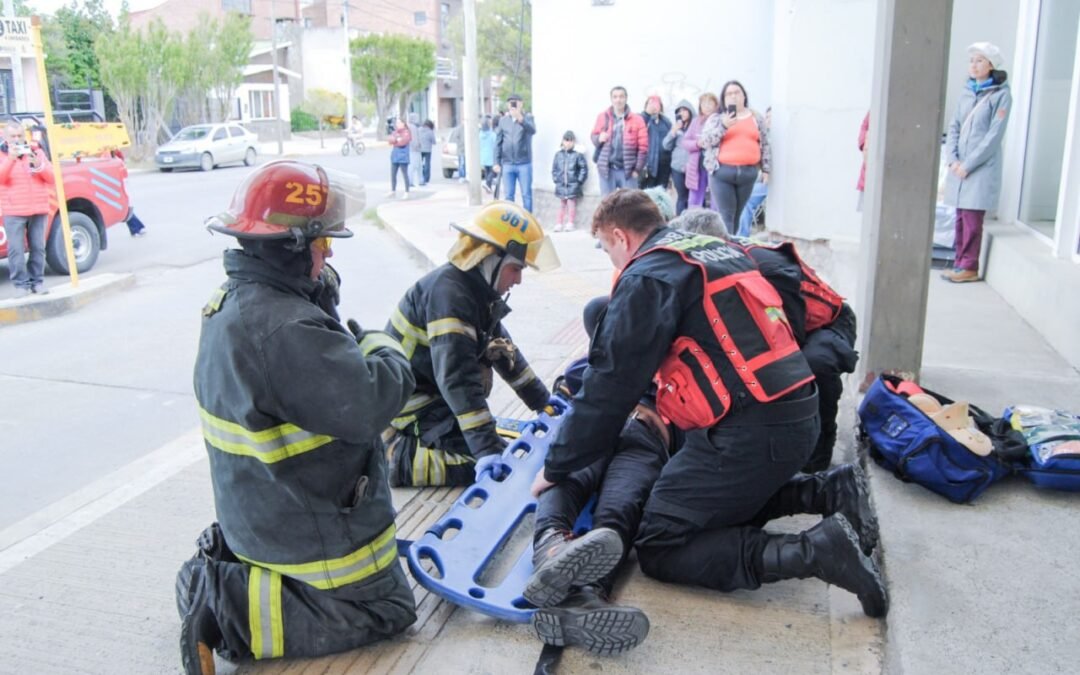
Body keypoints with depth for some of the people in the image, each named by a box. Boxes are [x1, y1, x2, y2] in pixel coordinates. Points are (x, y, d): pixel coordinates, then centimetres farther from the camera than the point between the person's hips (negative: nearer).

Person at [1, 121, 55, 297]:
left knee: (38, 247, 4)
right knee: (16, 249, -6)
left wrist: (38, 164, -14)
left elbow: (51, 177, 5)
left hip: (38, 210, 2)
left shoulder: (36, 151, 11)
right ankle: (21, 284, -3)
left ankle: (37, 281, 12)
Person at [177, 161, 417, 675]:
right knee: (387, 608, 7)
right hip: (309, 528, -10)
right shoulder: (284, 328, -31)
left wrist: (356, 343, -5)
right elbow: (367, 406, -31)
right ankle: (232, 613, -3)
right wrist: (385, 350, -12)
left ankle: (225, 573, 15)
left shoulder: (229, 304, 2)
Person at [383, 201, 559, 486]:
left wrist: (543, 401, 21)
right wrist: (486, 447, -38)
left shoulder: (476, 291, 6)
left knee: (500, 454, 17)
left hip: (435, 400, 10)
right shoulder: (448, 291, -25)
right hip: (410, 410, -10)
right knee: (494, 469, -17)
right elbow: (457, 377, -34)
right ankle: (395, 460, -10)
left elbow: (504, 351, 17)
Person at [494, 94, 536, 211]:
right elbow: (498, 142, 10)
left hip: (524, 164, -2)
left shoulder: (528, 117, -1)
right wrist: (497, 162, 4)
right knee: (509, 195, 7)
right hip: (507, 164, 3)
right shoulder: (503, 120, 8)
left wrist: (521, 119, -41)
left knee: (526, 194, 1)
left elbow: (532, 130, -23)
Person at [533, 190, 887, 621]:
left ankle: (812, 551, -14)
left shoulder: (647, 276, -7)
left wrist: (556, 468, 2)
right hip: (799, 416, 9)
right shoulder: (719, 249, 19)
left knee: (660, 549, -2)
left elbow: (610, 386, -9)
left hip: (748, 433, -9)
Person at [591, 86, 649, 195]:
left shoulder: (637, 120, -1)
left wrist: (637, 169, -5)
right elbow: (593, 136, 16)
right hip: (607, 169, 2)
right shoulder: (602, 117, 4)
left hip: (627, 170, -2)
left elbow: (643, 147, -1)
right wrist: (599, 138, -8)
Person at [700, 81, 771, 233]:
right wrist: (724, 126, -15)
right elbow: (705, 142, -5)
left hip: (748, 172, 3)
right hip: (722, 172, -2)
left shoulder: (756, 118, 12)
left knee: (737, 214, 10)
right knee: (725, 215, -8)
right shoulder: (717, 118, 5)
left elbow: (765, 145, 14)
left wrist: (765, 169, 8)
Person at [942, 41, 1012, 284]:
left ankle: (969, 268, 1)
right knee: (960, 218, 7)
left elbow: (994, 135, -10)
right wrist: (953, 159, -2)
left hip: (982, 167, -5)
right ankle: (960, 263, 15)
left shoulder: (1001, 95, -5)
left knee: (972, 219, -6)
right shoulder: (966, 93, 13)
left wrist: (969, 164, -13)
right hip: (959, 167, 5)